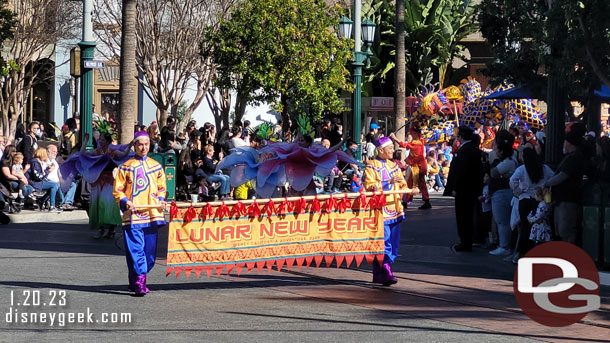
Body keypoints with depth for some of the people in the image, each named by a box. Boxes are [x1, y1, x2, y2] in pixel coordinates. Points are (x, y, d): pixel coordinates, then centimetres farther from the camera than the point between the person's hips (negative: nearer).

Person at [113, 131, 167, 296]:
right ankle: (139, 282, -11)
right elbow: (117, 190, 6)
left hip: (151, 214, 4)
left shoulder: (156, 166, 15)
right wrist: (125, 202, -11)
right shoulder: (126, 167, 6)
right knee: (136, 250, -11)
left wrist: (161, 200, 3)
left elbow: (162, 188, 22)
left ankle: (137, 280, 19)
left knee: (150, 250, 5)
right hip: (133, 215, -4)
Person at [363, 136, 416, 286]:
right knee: (383, 242, -13)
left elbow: (402, 185, 18)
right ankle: (385, 273, -14)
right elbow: (369, 186, -12)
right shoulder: (371, 166, -2)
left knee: (393, 242, 6)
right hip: (379, 210, -7)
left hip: (394, 209, 7)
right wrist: (389, 182, -20)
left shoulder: (394, 166, 19)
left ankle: (379, 274, 14)